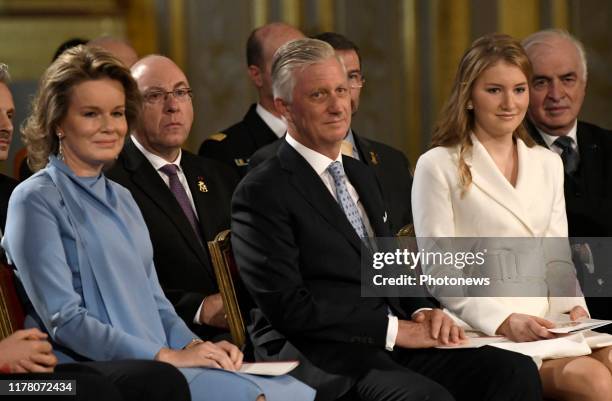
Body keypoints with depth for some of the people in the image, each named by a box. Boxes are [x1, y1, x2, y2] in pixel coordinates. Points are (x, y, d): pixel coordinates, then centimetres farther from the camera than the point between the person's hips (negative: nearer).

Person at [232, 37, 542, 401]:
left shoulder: (362, 176, 22)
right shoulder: (262, 193, -5)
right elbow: (287, 306, -13)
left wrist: (423, 313, 3)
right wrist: (393, 329, -14)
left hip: (395, 346, 7)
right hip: (324, 362, -7)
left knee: (516, 371, -16)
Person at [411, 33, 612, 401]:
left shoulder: (548, 164, 20)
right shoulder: (438, 167, 2)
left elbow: (556, 257, 17)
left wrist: (573, 306, -4)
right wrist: (504, 321, -16)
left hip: (549, 322, 6)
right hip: (483, 328, -5)